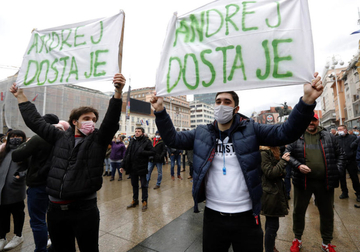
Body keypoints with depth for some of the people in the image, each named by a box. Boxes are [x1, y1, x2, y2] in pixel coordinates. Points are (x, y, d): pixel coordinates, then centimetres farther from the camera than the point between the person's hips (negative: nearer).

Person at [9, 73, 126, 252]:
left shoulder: (98, 139, -2)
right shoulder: (60, 138, 8)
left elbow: (111, 120, -17)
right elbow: (35, 121, 17)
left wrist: (118, 92, -31)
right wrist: (20, 95, 24)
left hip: (84, 208, -3)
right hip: (55, 208, 4)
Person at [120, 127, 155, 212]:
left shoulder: (146, 141, -8)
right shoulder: (132, 141, 7)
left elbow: (153, 152, -13)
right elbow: (127, 154, 9)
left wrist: (142, 152, -22)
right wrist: (123, 166, 7)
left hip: (141, 167, -5)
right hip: (132, 167, 5)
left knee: (144, 185, 8)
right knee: (134, 185, 18)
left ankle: (144, 202, 21)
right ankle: (135, 200, 34)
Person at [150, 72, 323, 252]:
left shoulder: (250, 129, -6)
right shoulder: (202, 133, -1)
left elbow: (286, 132, -14)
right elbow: (173, 139, -6)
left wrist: (307, 101, -28)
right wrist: (160, 110, -17)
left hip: (246, 216, -1)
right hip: (212, 215, 2)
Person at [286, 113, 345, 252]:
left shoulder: (329, 137, 5)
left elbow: (340, 154, 12)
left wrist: (337, 170, 0)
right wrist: (298, 165, -15)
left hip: (325, 182, 2)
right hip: (303, 181, -2)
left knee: (327, 213, 16)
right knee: (299, 211, 11)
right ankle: (297, 240, 33)